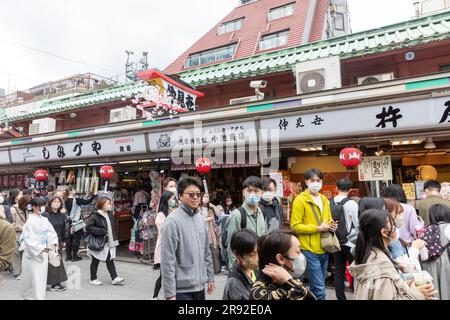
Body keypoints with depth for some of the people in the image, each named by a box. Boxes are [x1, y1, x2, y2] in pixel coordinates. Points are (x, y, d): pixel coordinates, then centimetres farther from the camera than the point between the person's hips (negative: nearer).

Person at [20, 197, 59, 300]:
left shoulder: (45, 220, 3)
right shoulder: (29, 222, -14)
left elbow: (51, 233, 10)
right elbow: (28, 240, -18)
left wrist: (53, 242, -6)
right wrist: (40, 248, -25)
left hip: (43, 253, 6)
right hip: (32, 254, -6)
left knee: (42, 277, 12)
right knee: (34, 279, -2)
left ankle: (40, 296, 25)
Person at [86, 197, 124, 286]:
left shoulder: (110, 214, 7)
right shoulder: (95, 216, -16)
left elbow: (113, 226, 18)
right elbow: (88, 227, -22)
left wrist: (114, 237, 11)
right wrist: (102, 231, -25)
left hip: (109, 242, 6)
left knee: (110, 260, 5)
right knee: (95, 261, 10)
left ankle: (114, 278, 7)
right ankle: (93, 279, 25)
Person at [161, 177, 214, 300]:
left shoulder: (201, 219, 6)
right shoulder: (172, 221, -16)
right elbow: (167, 261, -16)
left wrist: (210, 277, 13)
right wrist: (170, 294, -15)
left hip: (200, 287, 7)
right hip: (181, 290, -6)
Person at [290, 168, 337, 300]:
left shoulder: (324, 199, 12)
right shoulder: (300, 200, -11)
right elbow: (295, 226, -15)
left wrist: (332, 225, 1)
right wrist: (318, 228, -19)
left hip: (324, 249, 7)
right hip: (310, 250, -7)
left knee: (316, 287, 18)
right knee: (320, 290, -7)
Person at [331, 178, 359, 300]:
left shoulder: (330, 203, -1)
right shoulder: (351, 203, -14)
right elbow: (358, 224, -10)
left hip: (336, 242, 4)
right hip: (350, 242, -4)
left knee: (338, 272, 11)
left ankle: (340, 297, 19)